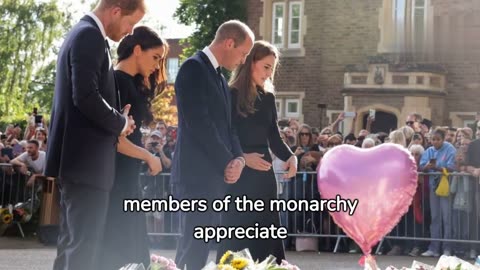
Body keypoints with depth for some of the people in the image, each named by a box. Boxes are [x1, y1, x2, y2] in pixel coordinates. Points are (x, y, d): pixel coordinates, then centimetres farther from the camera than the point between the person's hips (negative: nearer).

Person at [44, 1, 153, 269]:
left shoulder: (83, 34, 19)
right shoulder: (90, 36, -14)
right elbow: (86, 96, -24)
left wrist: (116, 125, 9)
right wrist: (121, 123, -9)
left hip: (79, 157, 11)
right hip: (86, 159, -11)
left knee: (73, 242, 13)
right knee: (85, 244, -9)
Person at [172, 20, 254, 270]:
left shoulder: (219, 77, 19)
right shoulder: (193, 68, -10)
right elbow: (199, 123, -18)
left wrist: (238, 158, -1)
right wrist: (227, 162, -12)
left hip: (215, 173, 9)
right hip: (197, 173, -9)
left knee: (200, 244, 9)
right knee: (195, 244, -8)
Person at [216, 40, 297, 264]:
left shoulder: (268, 98, 11)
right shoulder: (230, 95, -7)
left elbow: (274, 138, 11)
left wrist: (290, 156, -7)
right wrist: (242, 157, -22)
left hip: (264, 175, 6)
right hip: (238, 175, -6)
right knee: (236, 235, 0)